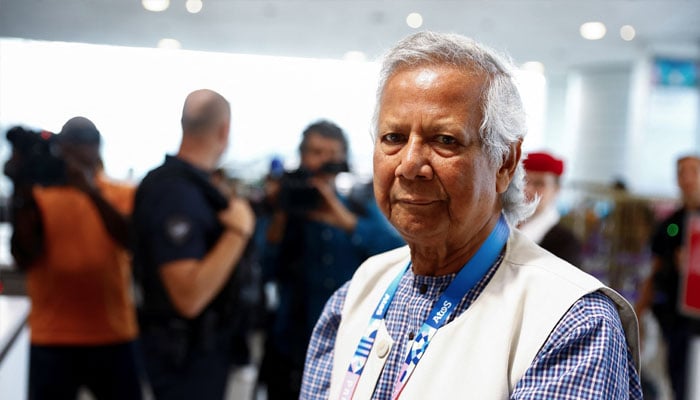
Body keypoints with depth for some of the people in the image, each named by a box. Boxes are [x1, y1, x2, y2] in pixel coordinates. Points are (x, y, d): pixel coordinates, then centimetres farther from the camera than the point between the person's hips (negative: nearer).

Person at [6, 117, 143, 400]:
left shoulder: (123, 195, 5)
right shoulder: (38, 196, 4)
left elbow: (131, 240, -14)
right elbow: (25, 257, -8)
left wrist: (92, 191, -25)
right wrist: (22, 192, -16)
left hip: (114, 335, 0)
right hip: (52, 339, 0)